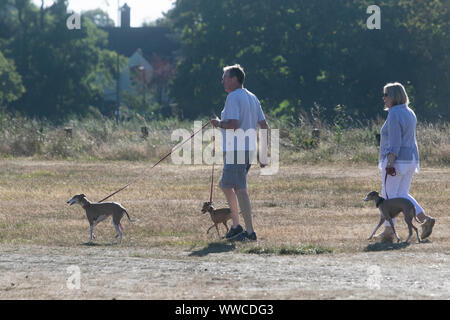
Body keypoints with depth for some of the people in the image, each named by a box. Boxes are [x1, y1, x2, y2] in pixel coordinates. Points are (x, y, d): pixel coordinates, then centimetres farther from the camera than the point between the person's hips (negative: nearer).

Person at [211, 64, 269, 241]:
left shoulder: (233, 97, -11)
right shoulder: (252, 98, 17)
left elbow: (234, 124, -24)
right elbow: (264, 126, 16)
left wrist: (219, 123, -4)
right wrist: (264, 154, 17)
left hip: (236, 151, -10)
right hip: (249, 150, 10)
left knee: (240, 189, -8)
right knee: (225, 184, 20)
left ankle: (250, 231, -11)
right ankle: (236, 226, 20)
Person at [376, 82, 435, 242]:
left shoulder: (394, 115, -16)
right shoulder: (410, 113, 13)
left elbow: (394, 143, -22)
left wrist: (390, 164, -23)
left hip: (396, 160, -9)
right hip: (411, 159, 9)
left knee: (389, 195, 1)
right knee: (402, 195, 14)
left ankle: (388, 232, 4)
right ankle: (425, 219, 0)